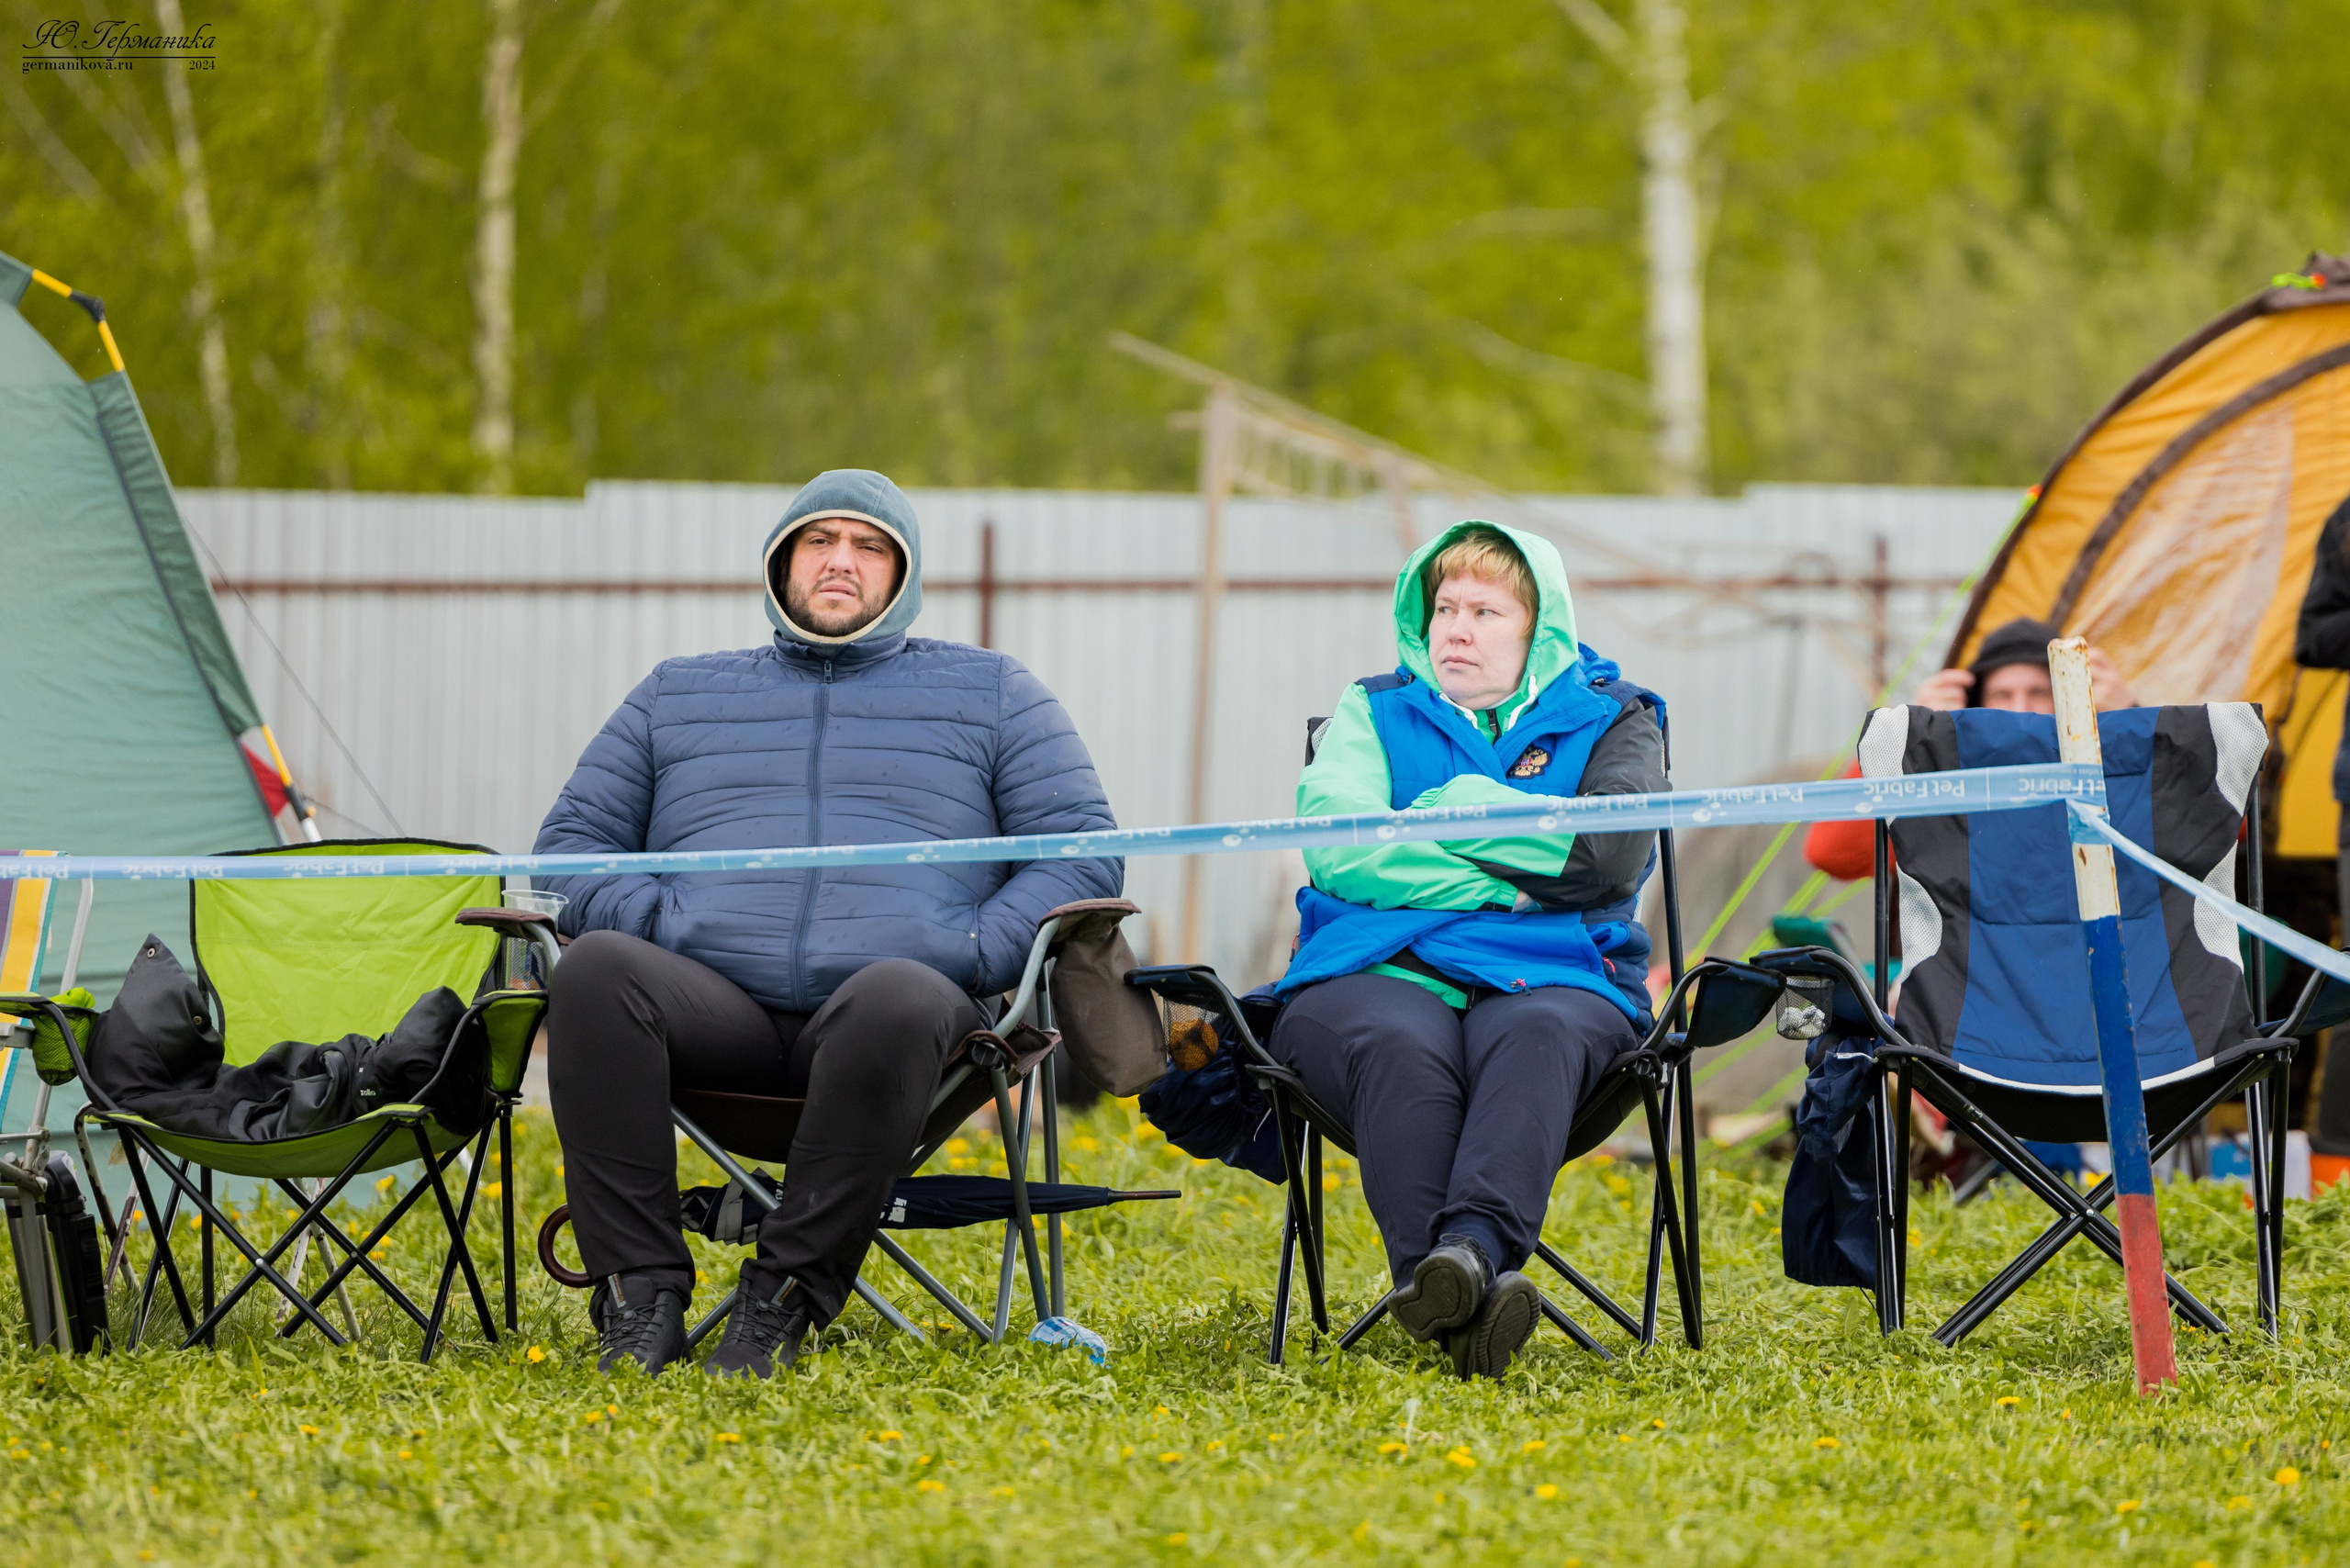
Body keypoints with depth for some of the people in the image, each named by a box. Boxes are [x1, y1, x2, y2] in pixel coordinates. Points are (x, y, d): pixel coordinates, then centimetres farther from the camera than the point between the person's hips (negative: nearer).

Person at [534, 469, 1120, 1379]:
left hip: (891, 985, -2)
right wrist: (655, 922, 0)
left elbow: (1084, 854, 15)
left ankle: (787, 1296, -32)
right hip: (717, 1001, 2)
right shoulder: (681, 693, 29)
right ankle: (640, 1297, -33)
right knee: (595, 970, -33)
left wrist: (975, 952, -3)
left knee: (900, 999, -41)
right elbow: (572, 842, 23)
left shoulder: (991, 693, 23)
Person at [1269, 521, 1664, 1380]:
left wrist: (1452, 814, 0)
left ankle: (1473, 1248, -63)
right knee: (1400, 1047, -37)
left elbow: (1611, 856, -4)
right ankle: (1463, 1304, -56)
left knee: (1535, 1036, -38)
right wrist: (1513, 879, -3)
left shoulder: (1609, 720, 17)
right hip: (1375, 973, 0)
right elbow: (1336, 846, 0)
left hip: (1549, 976, 0)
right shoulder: (1373, 712, 21)